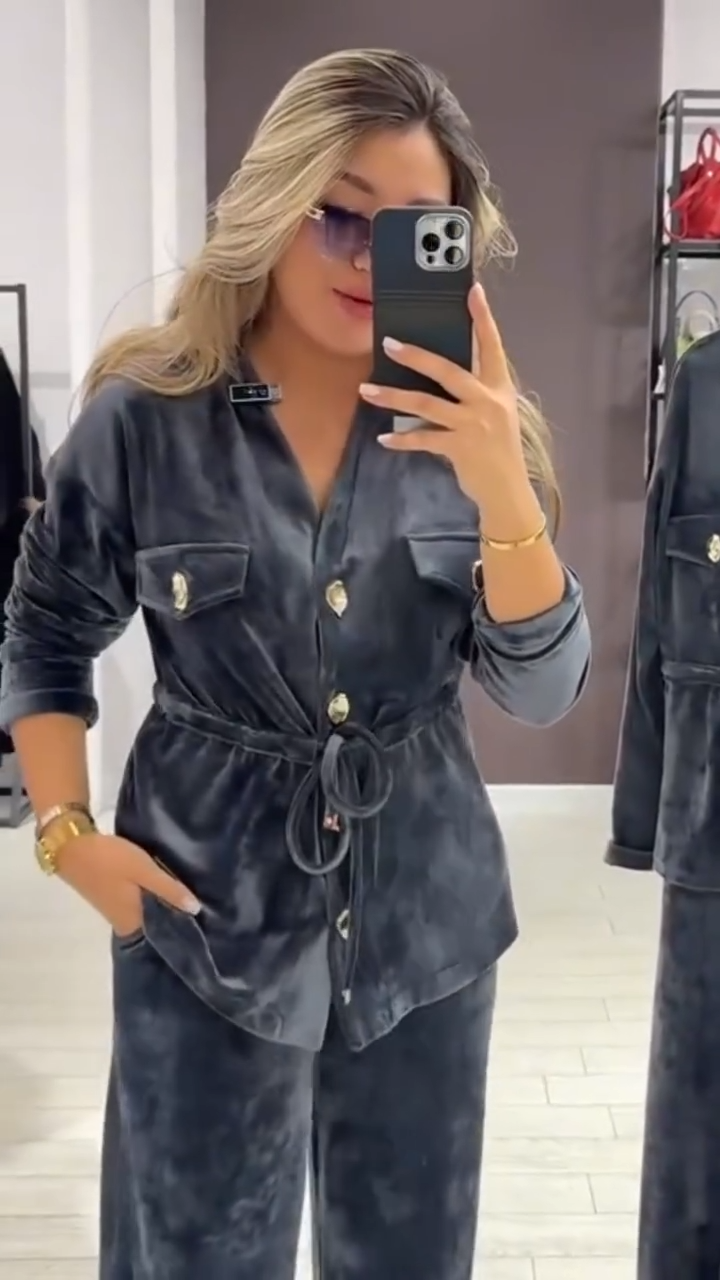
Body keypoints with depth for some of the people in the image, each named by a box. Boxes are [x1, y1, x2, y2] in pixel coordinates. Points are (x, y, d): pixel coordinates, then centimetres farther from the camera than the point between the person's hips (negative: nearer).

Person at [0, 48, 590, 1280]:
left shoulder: (471, 428, -3)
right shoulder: (143, 418, -9)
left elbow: (545, 693, -9)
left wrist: (500, 484, -23)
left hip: (425, 914, 3)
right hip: (207, 911, -2)